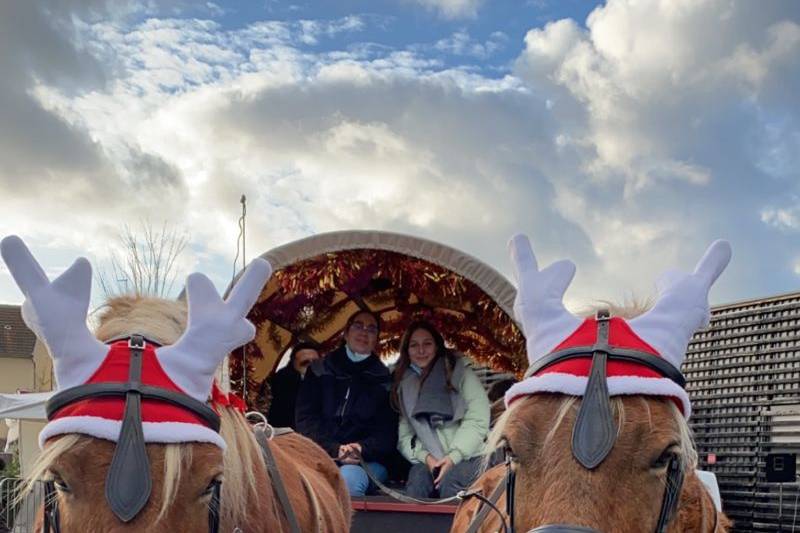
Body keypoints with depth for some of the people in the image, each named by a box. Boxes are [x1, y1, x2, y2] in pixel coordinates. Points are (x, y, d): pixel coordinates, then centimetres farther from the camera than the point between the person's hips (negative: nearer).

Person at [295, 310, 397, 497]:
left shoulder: (384, 381, 14)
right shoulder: (320, 371, 16)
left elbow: (387, 433, 7)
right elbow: (305, 418, 6)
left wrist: (361, 449, -14)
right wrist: (335, 450, -10)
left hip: (368, 461, 0)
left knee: (349, 476, -36)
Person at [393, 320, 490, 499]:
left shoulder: (460, 373, 5)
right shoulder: (404, 385, 16)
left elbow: (478, 420, -4)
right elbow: (404, 435, 11)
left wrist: (454, 456, -13)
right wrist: (425, 456, -9)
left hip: (467, 457, -2)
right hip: (429, 460, 2)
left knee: (449, 482, -35)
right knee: (417, 479, -32)